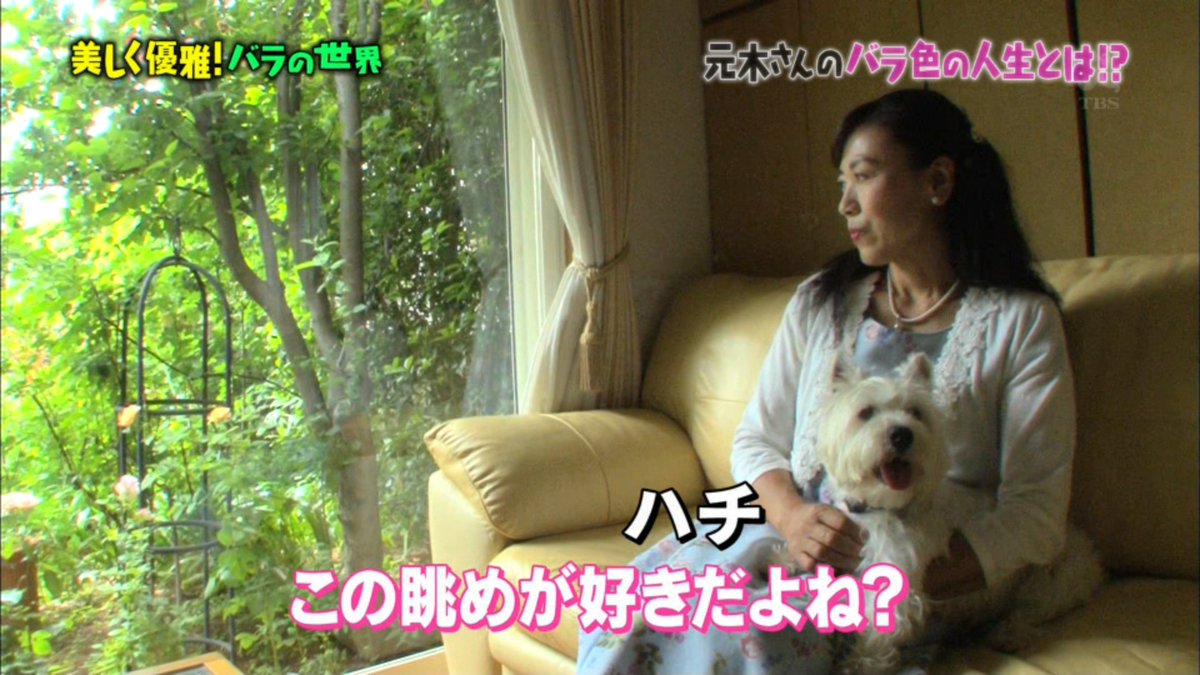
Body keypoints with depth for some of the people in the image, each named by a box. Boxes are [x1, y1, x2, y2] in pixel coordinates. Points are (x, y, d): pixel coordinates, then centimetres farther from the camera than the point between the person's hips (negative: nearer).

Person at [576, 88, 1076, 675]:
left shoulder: (1020, 321, 1)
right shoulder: (820, 302, 13)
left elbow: (1035, 515, -4)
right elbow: (757, 440, 10)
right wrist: (793, 516, -12)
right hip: (791, 532, 4)